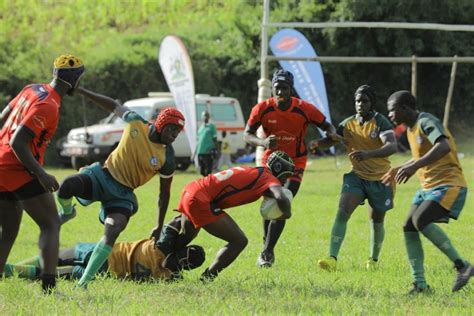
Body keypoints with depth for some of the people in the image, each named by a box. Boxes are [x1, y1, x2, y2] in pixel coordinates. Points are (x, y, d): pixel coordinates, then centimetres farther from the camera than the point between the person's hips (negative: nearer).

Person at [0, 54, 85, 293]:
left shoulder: (32, 90, 10)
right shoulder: (48, 106, -17)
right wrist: (41, 174, -21)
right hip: (19, 172, -9)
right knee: (51, 225, -3)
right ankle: (49, 286, -13)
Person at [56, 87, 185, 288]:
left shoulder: (167, 158, -9)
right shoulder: (136, 123, -8)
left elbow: (164, 193, 0)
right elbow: (113, 105, 8)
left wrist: (159, 228, 5)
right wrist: (81, 91, 7)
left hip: (123, 192, -1)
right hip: (104, 174, 1)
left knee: (113, 231, -25)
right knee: (67, 186, -29)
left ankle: (84, 282, -19)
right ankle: (67, 212, 11)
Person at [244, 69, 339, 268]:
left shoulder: (305, 109, -16)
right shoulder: (262, 109, -13)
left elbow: (327, 126, -4)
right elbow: (247, 134, -9)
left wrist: (331, 134, -30)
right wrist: (263, 142, -31)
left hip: (295, 164, -2)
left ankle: (267, 253, -9)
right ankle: (268, 250, 22)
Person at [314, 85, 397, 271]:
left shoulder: (381, 123, -17)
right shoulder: (348, 124, -2)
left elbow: (392, 146, -32)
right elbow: (331, 139, 6)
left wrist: (368, 154, -49)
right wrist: (317, 144, -19)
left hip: (380, 179, -2)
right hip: (357, 176, 2)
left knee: (376, 222, 11)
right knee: (342, 212, -19)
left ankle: (373, 260, 35)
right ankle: (332, 258, -24)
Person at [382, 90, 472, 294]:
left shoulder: (426, 122, -14)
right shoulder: (411, 128, 16)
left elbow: (443, 147, -33)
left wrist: (414, 166, -40)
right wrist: (400, 169, 30)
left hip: (448, 184, -10)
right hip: (428, 186, 10)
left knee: (420, 220, -27)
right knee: (409, 228, -2)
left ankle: (462, 265, -19)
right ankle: (420, 284, -2)